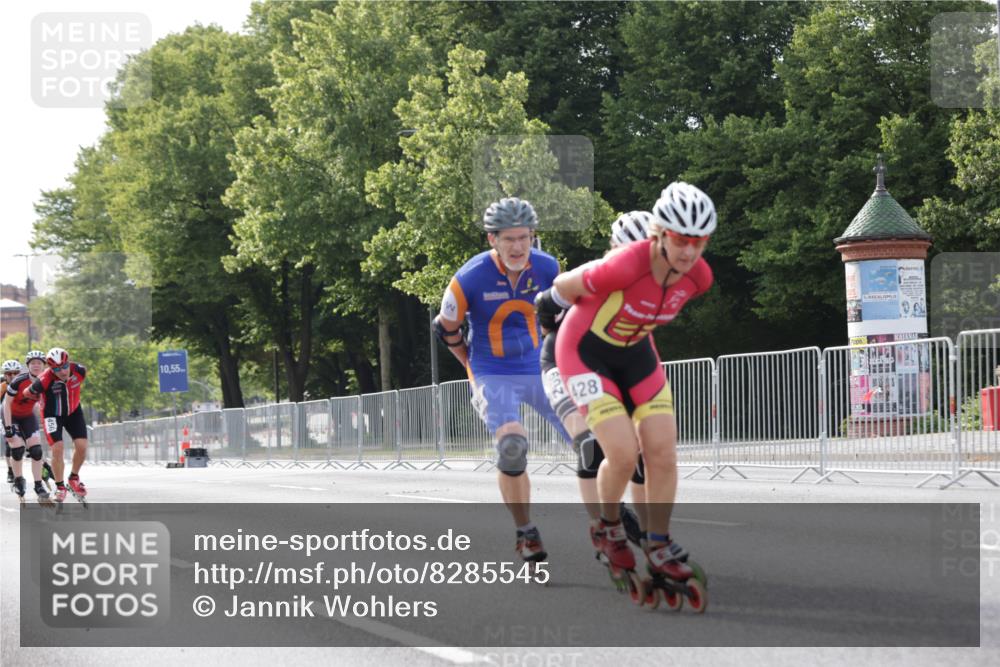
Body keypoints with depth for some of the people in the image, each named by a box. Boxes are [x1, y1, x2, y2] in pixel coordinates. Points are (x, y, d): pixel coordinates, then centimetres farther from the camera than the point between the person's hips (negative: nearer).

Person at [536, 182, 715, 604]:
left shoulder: (698, 277, -15)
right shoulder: (627, 265, -35)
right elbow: (565, 287, -17)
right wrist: (549, 303, 2)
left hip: (636, 353, 6)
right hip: (586, 352, -6)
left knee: (663, 453, -3)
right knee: (623, 453, -15)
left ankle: (660, 550, 12)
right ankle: (610, 529, 13)